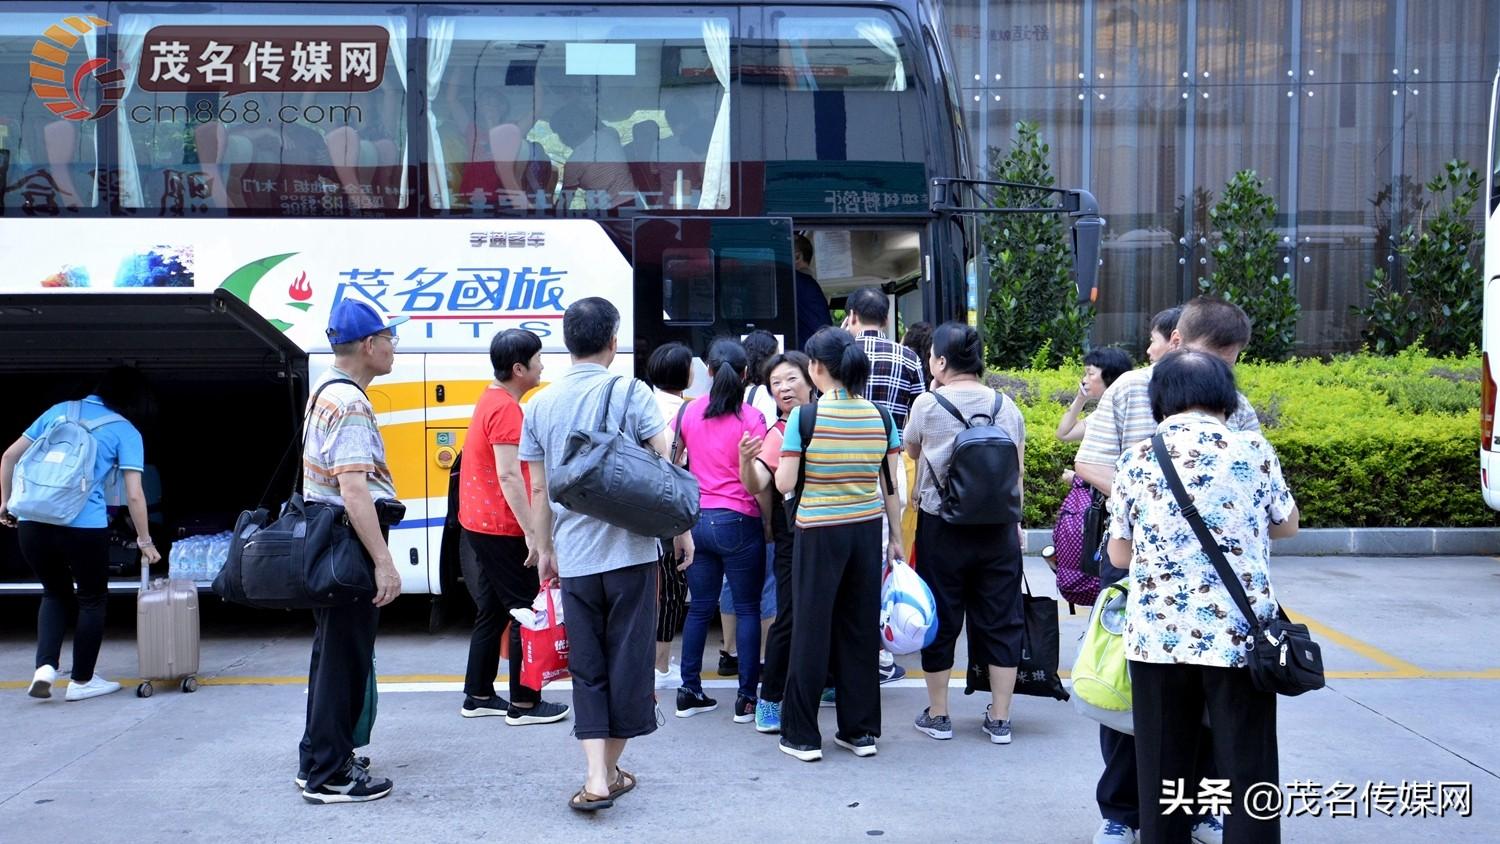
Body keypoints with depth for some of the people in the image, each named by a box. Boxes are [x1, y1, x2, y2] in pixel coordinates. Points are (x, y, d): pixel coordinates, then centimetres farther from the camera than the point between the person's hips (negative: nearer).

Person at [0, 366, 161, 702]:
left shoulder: (60, 410, 15)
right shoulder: (126, 432, 3)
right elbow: (134, 496, -2)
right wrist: (145, 542, 7)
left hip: (32, 523, 4)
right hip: (84, 526, -4)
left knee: (55, 593, 25)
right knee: (92, 599, 18)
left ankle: (45, 667, 9)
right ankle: (82, 681, 25)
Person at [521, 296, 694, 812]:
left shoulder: (541, 405, 5)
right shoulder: (629, 393, -5)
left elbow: (539, 489, 10)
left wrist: (544, 549, 20)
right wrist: (682, 530, 2)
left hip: (573, 558, 3)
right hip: (629, 551, -3)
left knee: (587, 669, 10)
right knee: (628, 661, 10)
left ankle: (597, 778, 1)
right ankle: (610, 770, 19)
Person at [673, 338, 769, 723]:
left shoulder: (689, 411, 4)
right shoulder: (751, 419, -9)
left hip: (697, 519, 5)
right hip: (738, 521, -4)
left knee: (700, 607, 13)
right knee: (747, 609, 5)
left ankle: (689, 691, 17)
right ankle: (747, 697, 7)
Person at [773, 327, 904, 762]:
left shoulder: (804, 417, -12)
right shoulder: (880, 417, 1)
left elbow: (784, 483, -10)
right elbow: (891, 485, 5)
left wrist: (785, 454, 9)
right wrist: (895, 538, 14)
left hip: (819, 533, -4)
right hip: (867, 530, 4)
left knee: (811, 628, 6)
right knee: (860, 628, 13)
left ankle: (802, 736, 13)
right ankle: (861, 731, 21)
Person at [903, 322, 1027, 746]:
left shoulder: (928, 404, -8)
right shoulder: (1006, 407, 2)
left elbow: (912, 451, 10)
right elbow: (1018, 471, 7)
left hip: (941, 528, -3)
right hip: (998, 530, 3)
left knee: (940, 622, 9)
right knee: (1000, 622, 10)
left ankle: (938, 715, 17)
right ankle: (999, 719, 15)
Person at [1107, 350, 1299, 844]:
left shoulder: (1135, 459, 3)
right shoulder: (1253, 449, -1)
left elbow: (1119, 556, 7)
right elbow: (1287, 526, 14)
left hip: (1157, 635, 2)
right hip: (1238, 634, -1)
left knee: (1162, 772, 11)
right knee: (1246, 769, 6)